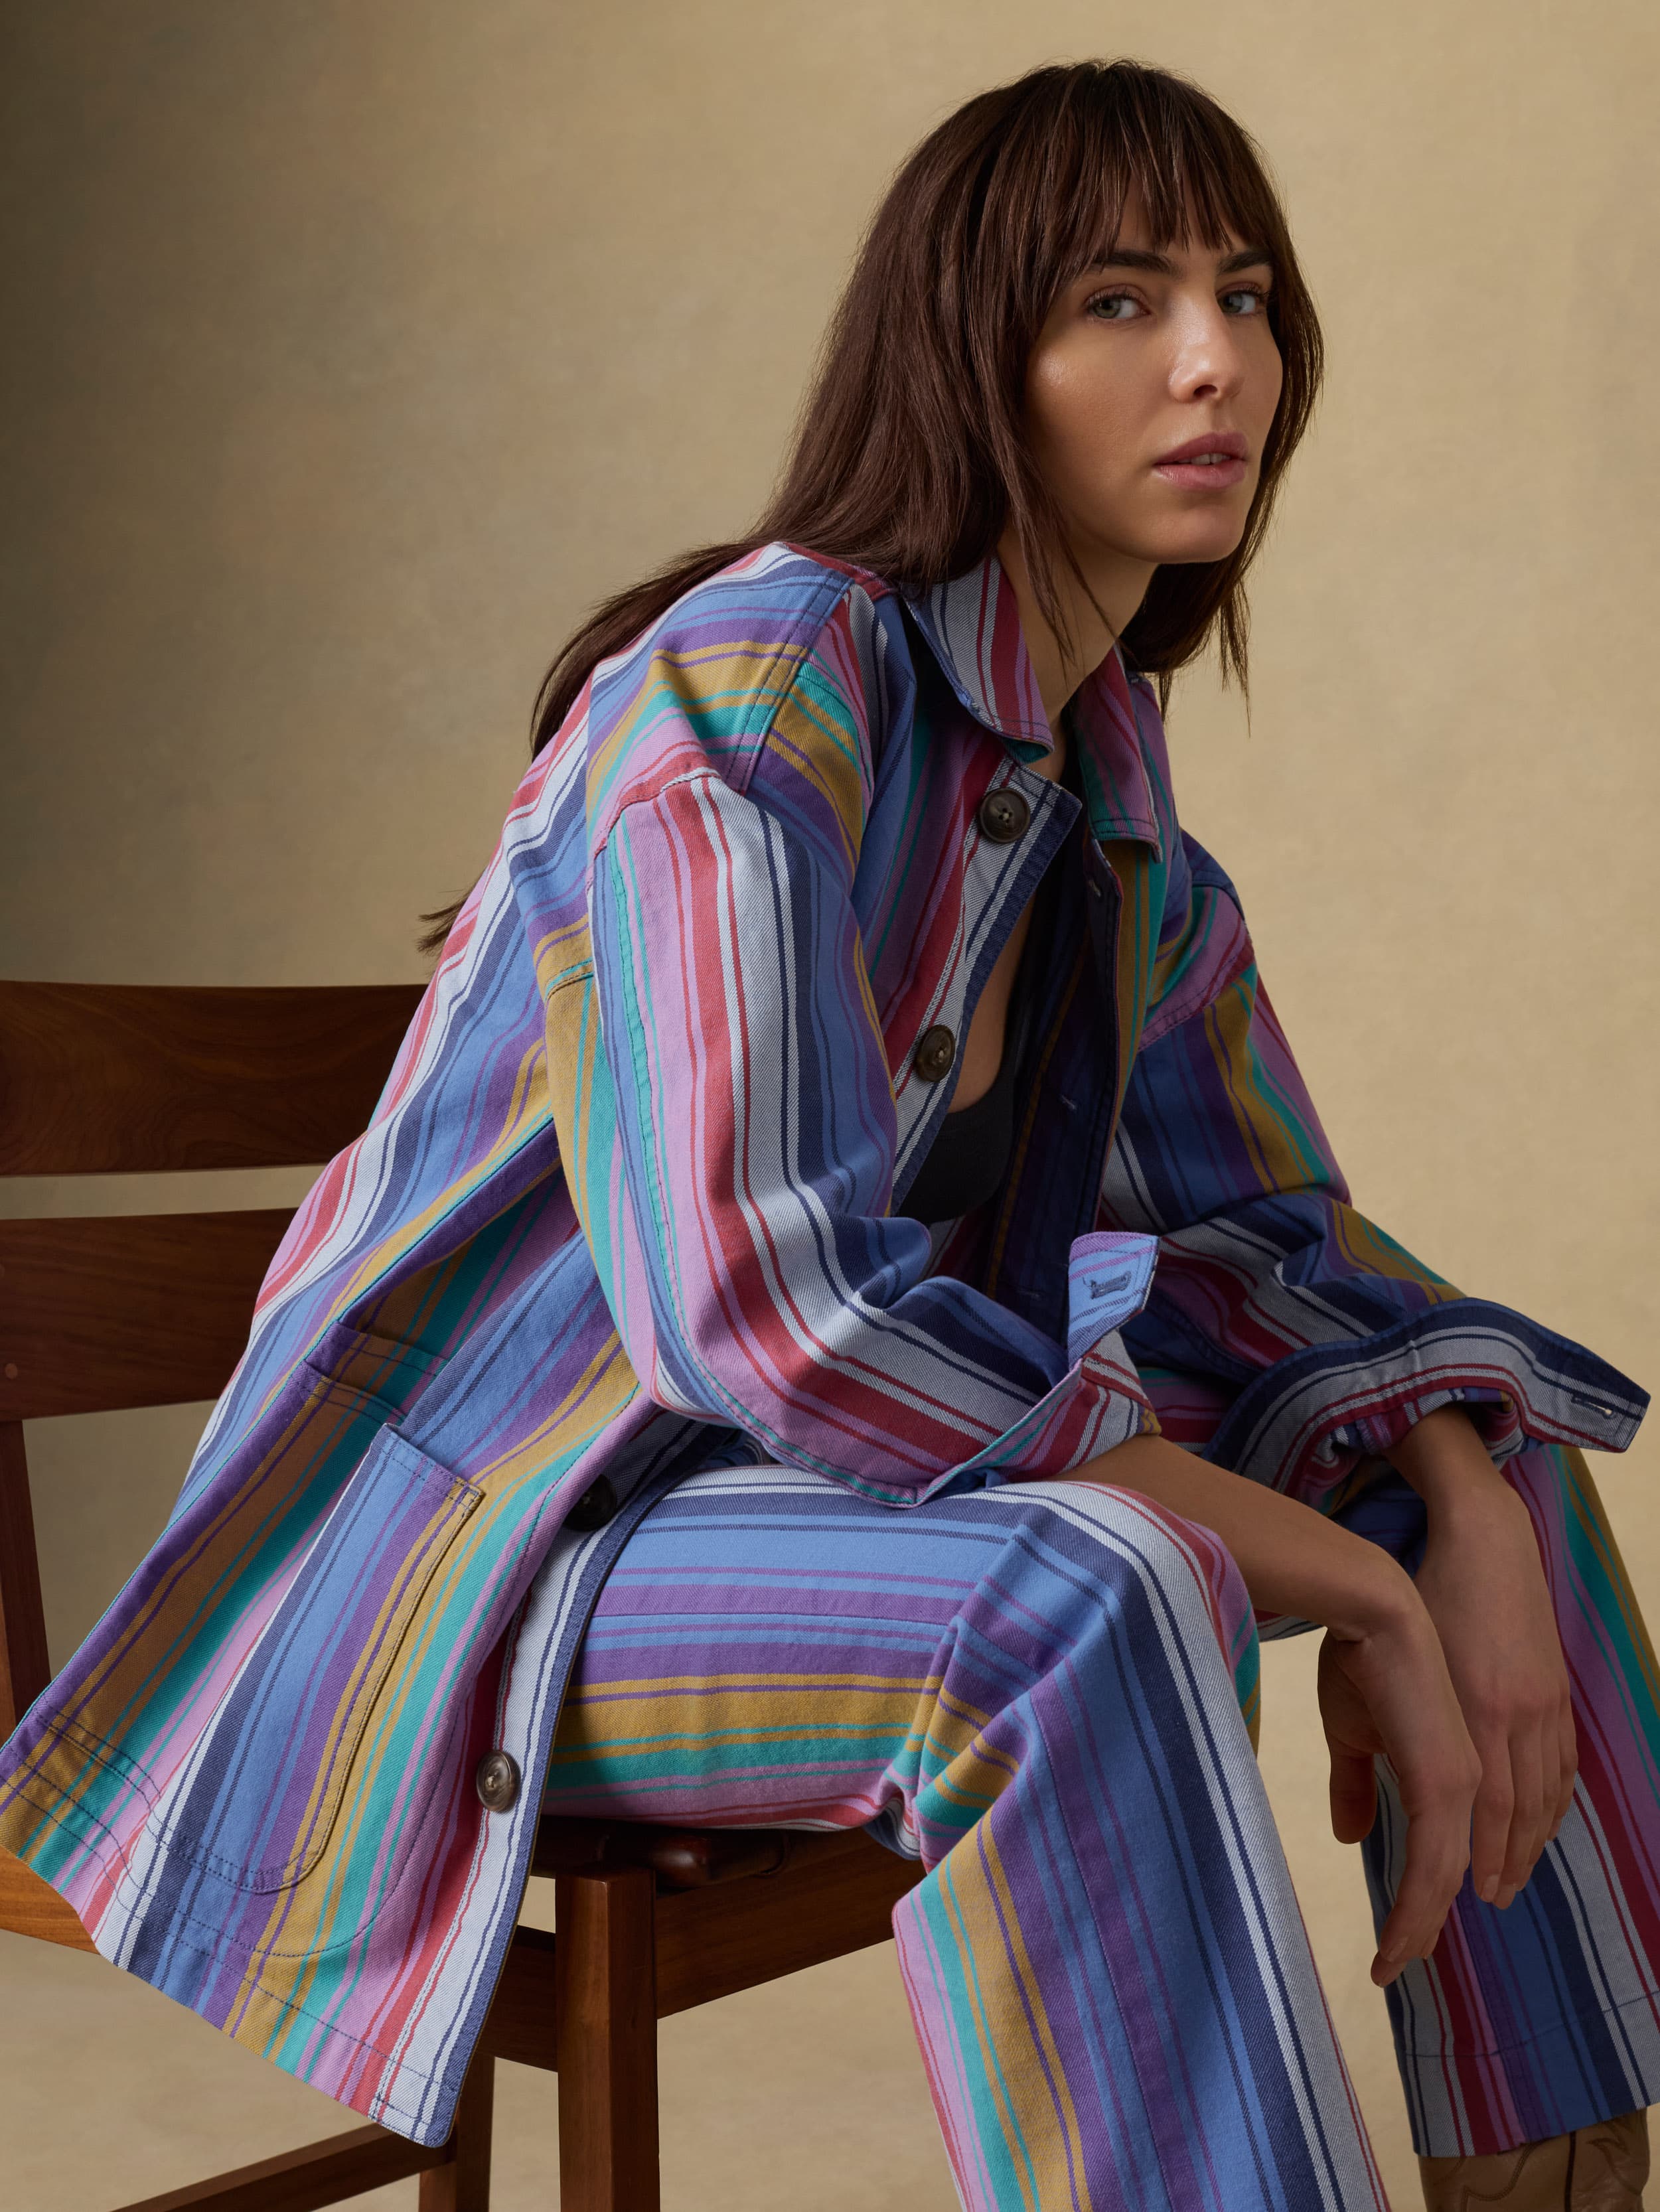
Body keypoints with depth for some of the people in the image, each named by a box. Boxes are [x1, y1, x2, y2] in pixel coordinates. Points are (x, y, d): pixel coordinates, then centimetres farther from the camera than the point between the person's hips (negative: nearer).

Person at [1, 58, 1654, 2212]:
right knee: (1080, 1615, -37)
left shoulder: (1104, 753, 5)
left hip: (834, 1464, 9)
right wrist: (1342, 1580, -26)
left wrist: (1467, 1516, -9)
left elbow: (1258, 1219, 11)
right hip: (498, 1544, -9)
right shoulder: (755, 699, -22)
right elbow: (763, 1307, -32)